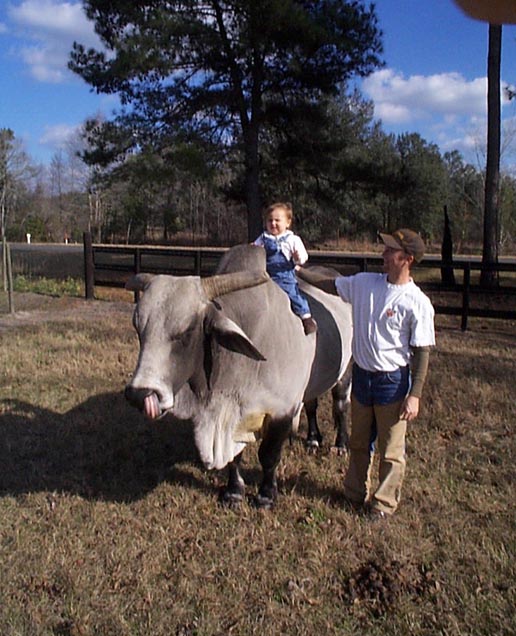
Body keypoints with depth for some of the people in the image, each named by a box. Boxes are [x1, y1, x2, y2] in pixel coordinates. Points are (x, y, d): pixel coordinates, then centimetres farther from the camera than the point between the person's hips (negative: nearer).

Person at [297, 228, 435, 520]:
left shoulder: (418, 303, -16)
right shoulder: (365, 282, -2)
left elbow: (422, 352, -12)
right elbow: (330, 284, 14)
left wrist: (415, 395, -14)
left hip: (394, 380, -5)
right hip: (361, 374, 5)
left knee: (391, 448, 8)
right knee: (359, 441, 20)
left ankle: (385, 502, 27)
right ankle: (356, 493, 39)